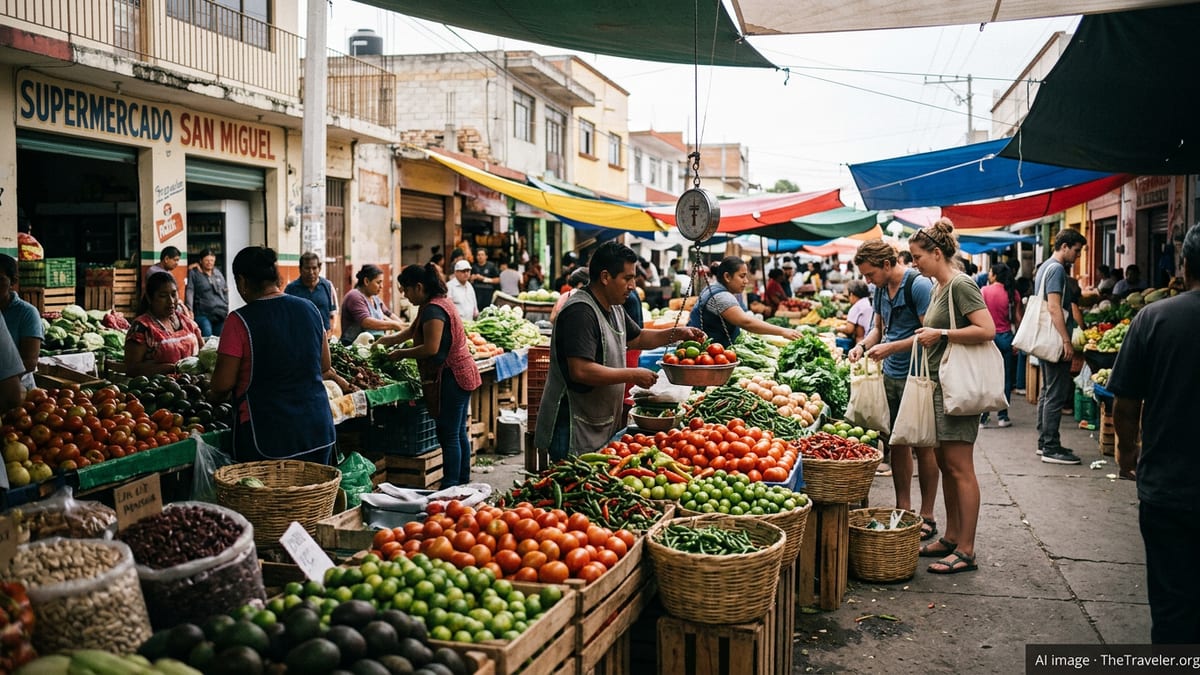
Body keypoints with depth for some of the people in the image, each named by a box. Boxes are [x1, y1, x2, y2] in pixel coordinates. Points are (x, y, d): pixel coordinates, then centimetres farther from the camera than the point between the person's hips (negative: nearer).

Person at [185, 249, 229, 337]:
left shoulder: (218, 273, 14)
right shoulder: (194, 273, 0)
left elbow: (225, 291, 20)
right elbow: (189, 292, -8)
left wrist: (227, 309, 16)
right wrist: (190, 310, -18)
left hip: (221, 313, 5)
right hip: (203, 314, -4)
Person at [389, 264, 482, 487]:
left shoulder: (433, 309, -17)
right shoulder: (442, 302, 15)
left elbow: (431, 348, -25)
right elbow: (413, 330, 27)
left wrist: (401, 354, -12)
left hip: (450, 378, -11)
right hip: (461, 374, 11)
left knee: (449, 436, -6)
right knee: (459, 433, 16)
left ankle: (450, 487, -1)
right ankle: (463, 482, 25)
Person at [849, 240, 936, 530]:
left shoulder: (918, 285, -15)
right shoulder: (881, 288, 9)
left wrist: (891, 347, -21)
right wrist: (863, 345, 1)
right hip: (891, 375, 7)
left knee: (922, 446, 1)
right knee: (897, 443, 11)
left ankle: (926, 517, 10)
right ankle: (903, 509, 21)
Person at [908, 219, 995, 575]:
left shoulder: (961, 285, -13)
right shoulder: (939, 288, 16)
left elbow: (987, 330, -22)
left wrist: (941, 334, -19)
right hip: (940, 385, 10)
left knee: (960, 468, -6)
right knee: (944, 464, 14)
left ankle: (966, 551, -1)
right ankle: (951, 538, 23)